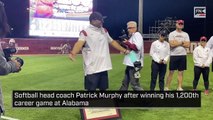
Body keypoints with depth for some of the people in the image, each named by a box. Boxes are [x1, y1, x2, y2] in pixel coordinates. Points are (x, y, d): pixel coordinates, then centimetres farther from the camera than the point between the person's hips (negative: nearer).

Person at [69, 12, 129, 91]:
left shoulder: (104, 31, 12)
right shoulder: (85, 32, -10)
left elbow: (112, 42, 23)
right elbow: (80, 43, -27)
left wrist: (124, 50, 25)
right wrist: (73, 53, -47)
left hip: (103, 66, 7)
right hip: (92, 68, -7)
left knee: (103, 88, 16)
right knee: (91, 89, -4)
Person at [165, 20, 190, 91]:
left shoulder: (185, 34, 9)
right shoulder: (172, 34, -1)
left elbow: (188, 45, -3)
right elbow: (172, 44, -16)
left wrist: (176, 42, -8)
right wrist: (182, 42, -7)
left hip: (183, 55, 4)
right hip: (174, 55, -3)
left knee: (181, 72, 7)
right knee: (171, 72, -1)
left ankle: (179, 87, 14)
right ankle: (167, 87, 5)